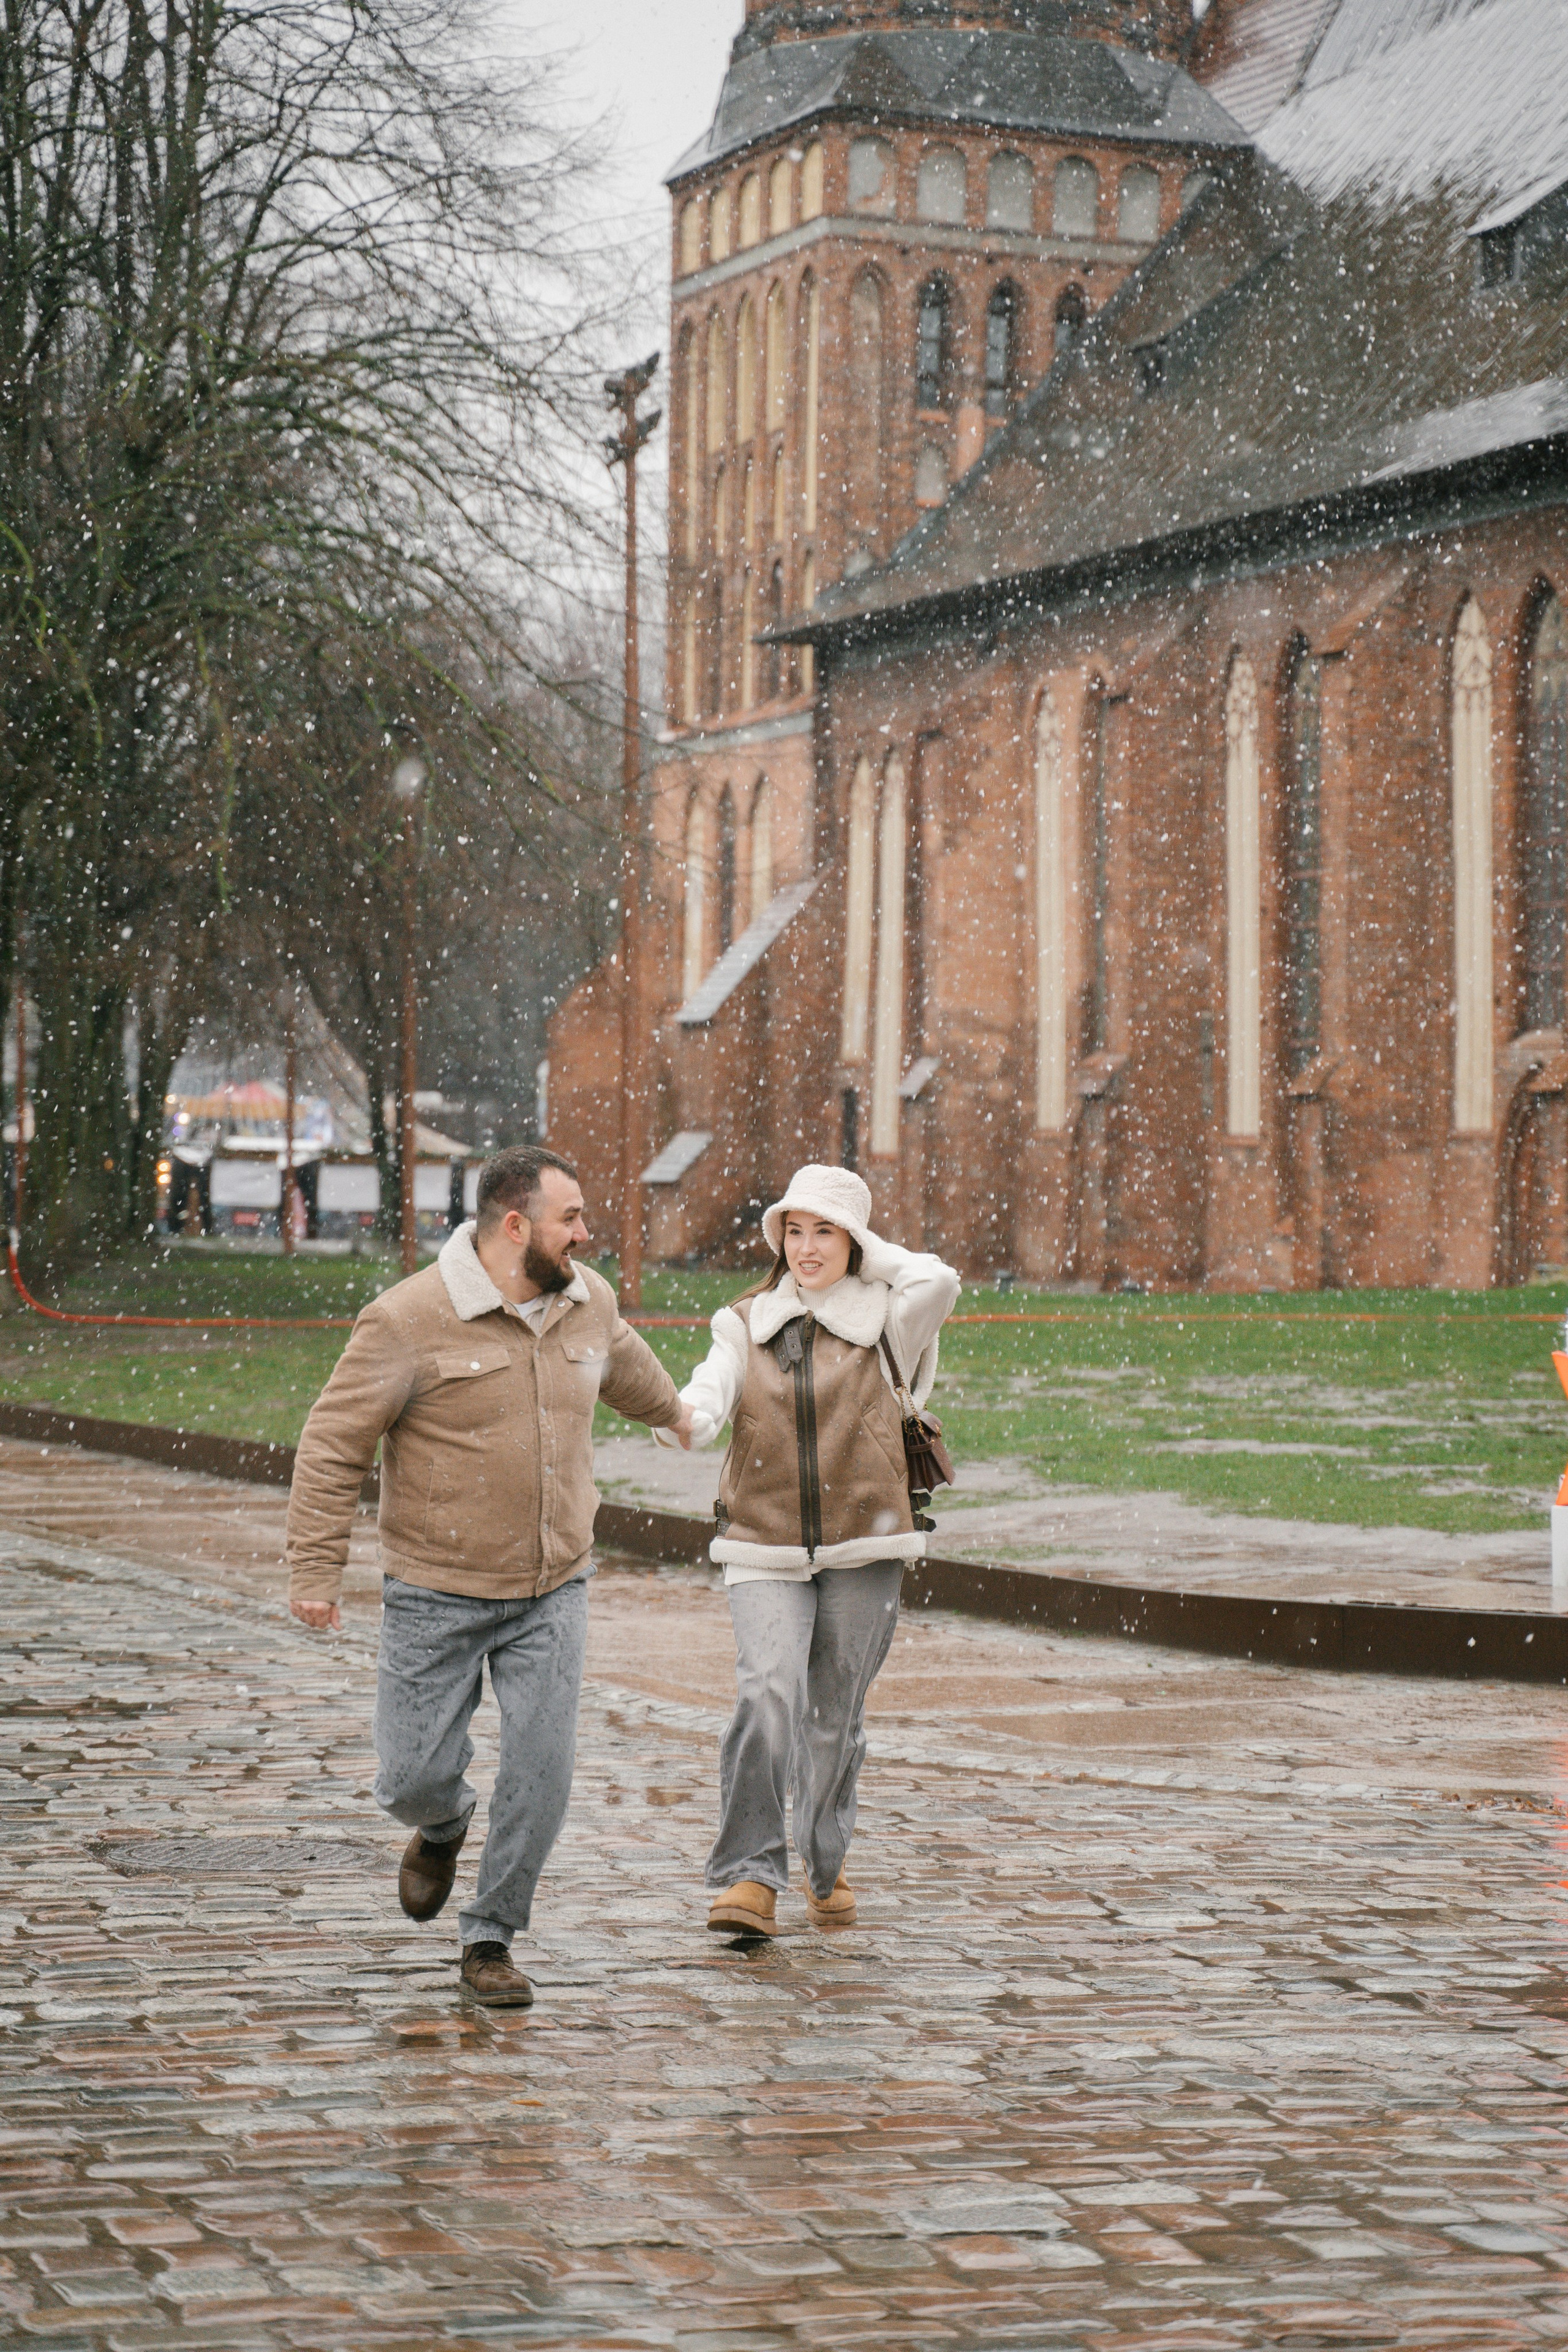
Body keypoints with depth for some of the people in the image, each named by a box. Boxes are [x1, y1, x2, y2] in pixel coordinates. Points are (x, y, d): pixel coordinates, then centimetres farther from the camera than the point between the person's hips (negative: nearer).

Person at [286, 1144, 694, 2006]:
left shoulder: (587, 1303, 3)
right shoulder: (410, 1321, -15)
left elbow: (621, 1361, 28)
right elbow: (332, 1449, -11)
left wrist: (670, 1410, 48)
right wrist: (314, 1571, -14)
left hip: (552, 1591, 4)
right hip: (436, 1595, -4)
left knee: (541, 1771, -6)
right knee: (413, 1779, 0)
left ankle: (490, 1941, 11)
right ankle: (444, 1828, 36)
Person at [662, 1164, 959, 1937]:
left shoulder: (882, 1321, 5)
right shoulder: (747, 1324, 10)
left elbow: (938, 1283, -15)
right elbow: (709, 1393, -7)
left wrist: (868, 1255, 0)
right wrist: (686, 1420, -30)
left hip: (863, 1550, 0)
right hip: (765, 1552, 0)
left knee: (836, 1714, 7)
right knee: (767, 1695, -19)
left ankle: (826, 1864, 30)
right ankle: (749, 1876, -18)